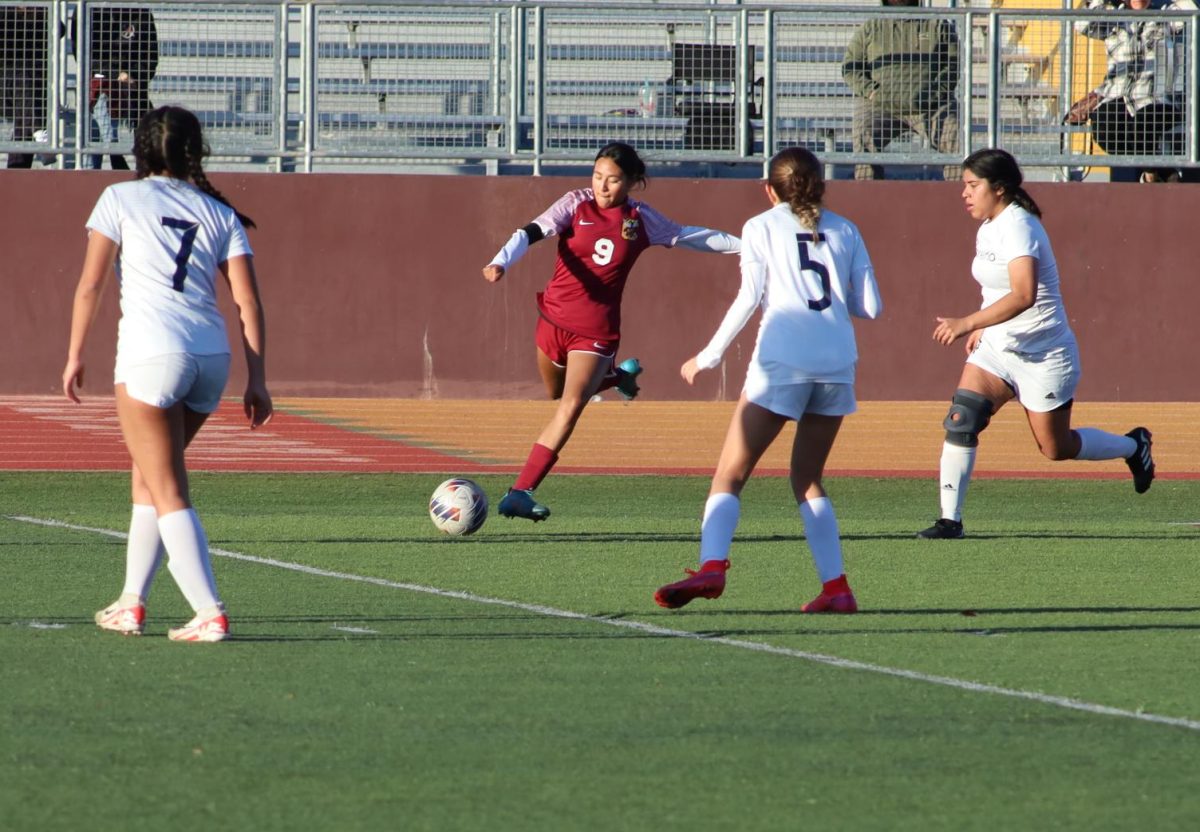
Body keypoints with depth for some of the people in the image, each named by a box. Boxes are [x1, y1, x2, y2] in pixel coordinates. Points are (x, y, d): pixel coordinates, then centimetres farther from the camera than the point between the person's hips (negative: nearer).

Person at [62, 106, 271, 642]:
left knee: (168, 495, -2)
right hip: (212, 355, 5)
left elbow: (90, 283, 0)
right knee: (149, 476, 22)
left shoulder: (121, 199, 5)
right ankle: (131, 604, 26)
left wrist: (75, 355, 7)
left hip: (150, 355, -5)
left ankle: (210, 613, -13)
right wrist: (257, 381, 7)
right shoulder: (219, 214, 14)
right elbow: (248, 301, 7)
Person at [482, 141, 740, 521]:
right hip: (555, 316, 1)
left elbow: (687, 235, 17)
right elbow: (531, 233, -18)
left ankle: (520, 492, -16)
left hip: (597, 327, -1)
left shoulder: (641, 219, 1)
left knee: (571, 407, -15)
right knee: (558, 393, 21)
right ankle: (619, 376, 51)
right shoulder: (576, 205, -4)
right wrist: (501, 262, -36)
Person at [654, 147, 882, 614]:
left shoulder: (762, 227, 11)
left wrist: (708, 357, 7)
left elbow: (750, 298, 0)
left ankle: (712, 566, -26)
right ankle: (836, 587, 7)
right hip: (838, 362, 4)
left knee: (731, 474, -4)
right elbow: (870, 306, 13)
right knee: (807, 480, 17)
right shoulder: (844, 231, 18)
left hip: (783, 359, -4)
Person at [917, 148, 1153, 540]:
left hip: (1044, 356, -8)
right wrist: (981, 328, 11)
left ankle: (1132, 446, 32)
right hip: (996, 349, 8)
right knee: (960, 419, -12)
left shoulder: (1017, 227, -22)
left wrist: (968, 323, -42)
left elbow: (1024, 295, -37)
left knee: (1057, 448, 5)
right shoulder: (988, 227, 6)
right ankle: (950, 519, -10)